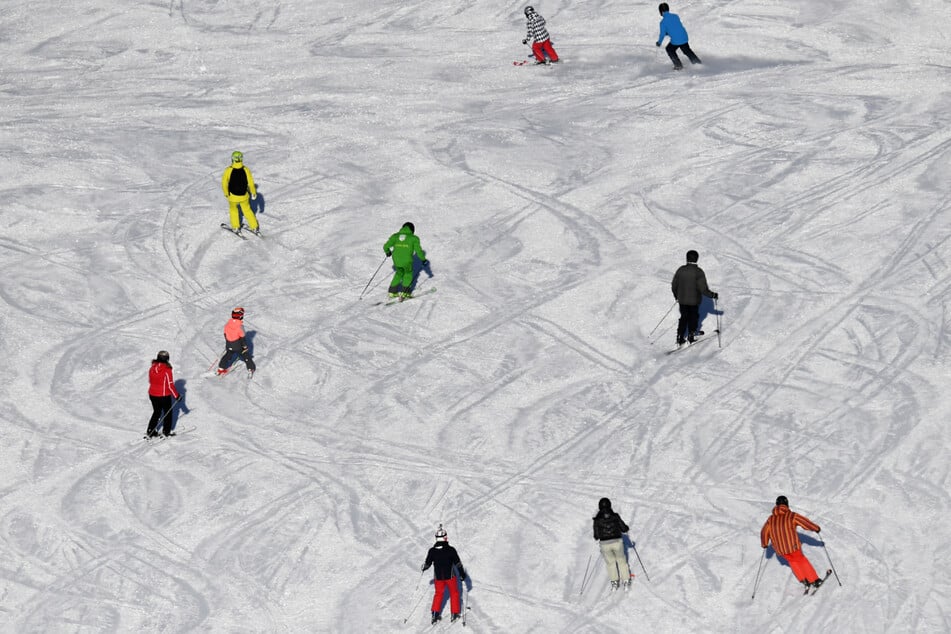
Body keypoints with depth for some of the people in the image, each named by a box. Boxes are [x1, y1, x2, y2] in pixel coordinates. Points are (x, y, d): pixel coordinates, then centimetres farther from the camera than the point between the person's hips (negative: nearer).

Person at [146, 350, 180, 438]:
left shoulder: (152, 368, -3)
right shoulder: (167, 370, -20)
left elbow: (150, 382, 9)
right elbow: (170, 385, -17)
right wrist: (176, 395, -6)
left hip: (152, 395, 5)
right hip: (164, 396, -5)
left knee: (156, 412, 20)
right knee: (168, 413, 15)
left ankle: (150, 431, 16)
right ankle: (166, 432, 19)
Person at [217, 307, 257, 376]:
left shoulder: (227, 324, -6)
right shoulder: (240, 326, -22)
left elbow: (225, 334, 7)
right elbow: (242, 337, -17)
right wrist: (245, 346, -4)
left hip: (229, 345, 5)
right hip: (238, 346, -5)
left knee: (228, 355, 23)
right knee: (245, 355, 12)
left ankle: (221, 368, 25)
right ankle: (251, 368, 14)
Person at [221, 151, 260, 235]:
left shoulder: (228, 170, -21)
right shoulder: (245, 170, -17)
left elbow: (224, 183, -12)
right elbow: (251, 182, -8)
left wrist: (226, 193, 6)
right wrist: (253, 192, 9)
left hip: (233, 196, -1)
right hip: (244, 196, 1)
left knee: (233, 210, 26)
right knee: (247, 210, 22)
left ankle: (235, 228, 32)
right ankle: (254, 227, 28)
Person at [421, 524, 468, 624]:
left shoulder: (432, 551, -10)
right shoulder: (451, 550, -17)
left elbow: (427, 563, 2)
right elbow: (458, 564, -12)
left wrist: (422, 569, 24)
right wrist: (463, 574, 0)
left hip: (438, 577, 2)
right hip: (450, 576, -2)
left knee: (438, 594, 20)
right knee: (454, 593, 17)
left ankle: (435, 614, 16)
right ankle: (455, 613, 19)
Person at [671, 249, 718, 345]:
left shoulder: (681, 270, -6)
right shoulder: (698, 272, -17)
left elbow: (674, 285, 2)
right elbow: (703, 289, -19)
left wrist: (676, 295, 20)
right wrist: (713, 295, -5)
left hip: (682, 300, 3)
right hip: (694, 300, -3)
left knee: (684, 317, 16)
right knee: (693, 317, 18)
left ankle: (680, 338, 13)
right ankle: (691, 335, 22)